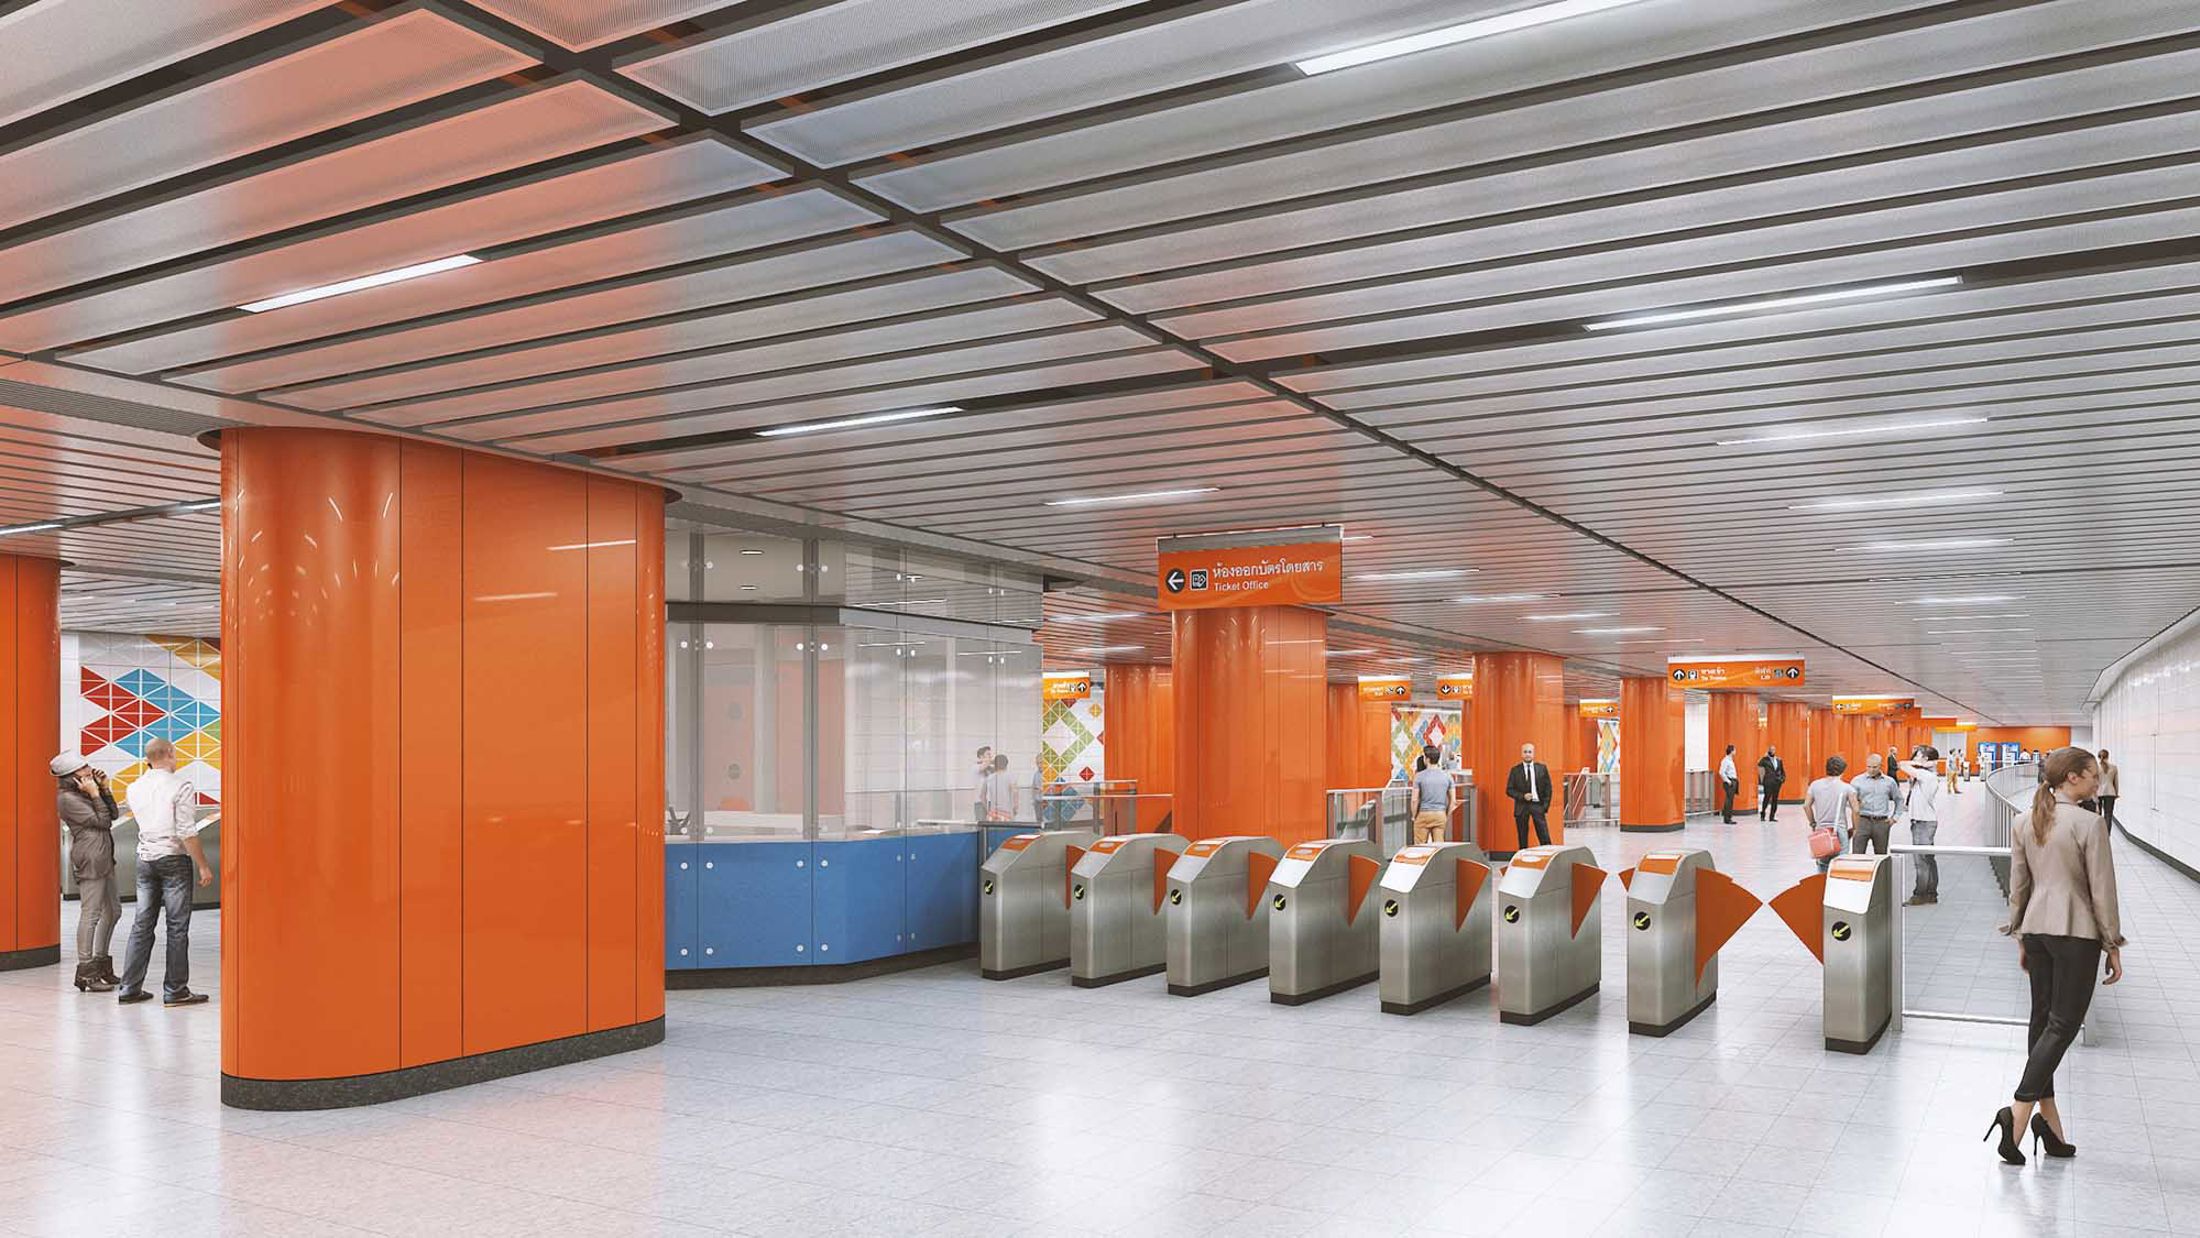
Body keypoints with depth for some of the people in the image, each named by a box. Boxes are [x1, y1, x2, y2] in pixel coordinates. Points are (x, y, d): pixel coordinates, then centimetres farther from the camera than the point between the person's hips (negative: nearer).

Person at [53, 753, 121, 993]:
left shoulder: (85, 793, 15)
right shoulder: (67, 799, -12)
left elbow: (114, 815, 14)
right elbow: (103, 821, -14)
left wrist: (104, 789, 7)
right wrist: (95, 795, -12)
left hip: (104, 860, 10)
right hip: (89, 860, -10)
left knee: (113, 911, 15)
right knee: (91, 914, -8)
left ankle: (101, 965, 24)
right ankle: (85, 971, -4)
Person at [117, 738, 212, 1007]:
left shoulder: (135, 788, 6)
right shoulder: (180, 787, -12)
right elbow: (187, 833, -16)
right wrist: (203, 866, -10)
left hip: (145, 858, 6)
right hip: (173, 858, -6)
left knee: (142, 924, 12)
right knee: (177, 927, 0)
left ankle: (130, 987, 16)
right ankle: (175, 991, 3)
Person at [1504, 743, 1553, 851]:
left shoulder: (1542, 768, 6)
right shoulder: (1515, 770, 4)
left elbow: (1548, 788, 7)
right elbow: (1509, 790, 4)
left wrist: (1545, 807, -1)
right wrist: (1522, 796, -13)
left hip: (1538, 805, 0)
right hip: (1522, 807, 0)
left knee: (1545, 838, -6)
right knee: (1523, 841, 3)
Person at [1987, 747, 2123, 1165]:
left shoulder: (2024, 823, 5)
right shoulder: (2090, 824, -14)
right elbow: (2102, 891, -11)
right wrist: (2113, 947, -2)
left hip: (2036, 928, 6)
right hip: (2077, 933, -6)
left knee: (2042, 1020, 11)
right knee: (2062, 1024, -1)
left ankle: (2048, 1120, 15)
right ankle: (2019, 1111, -11)